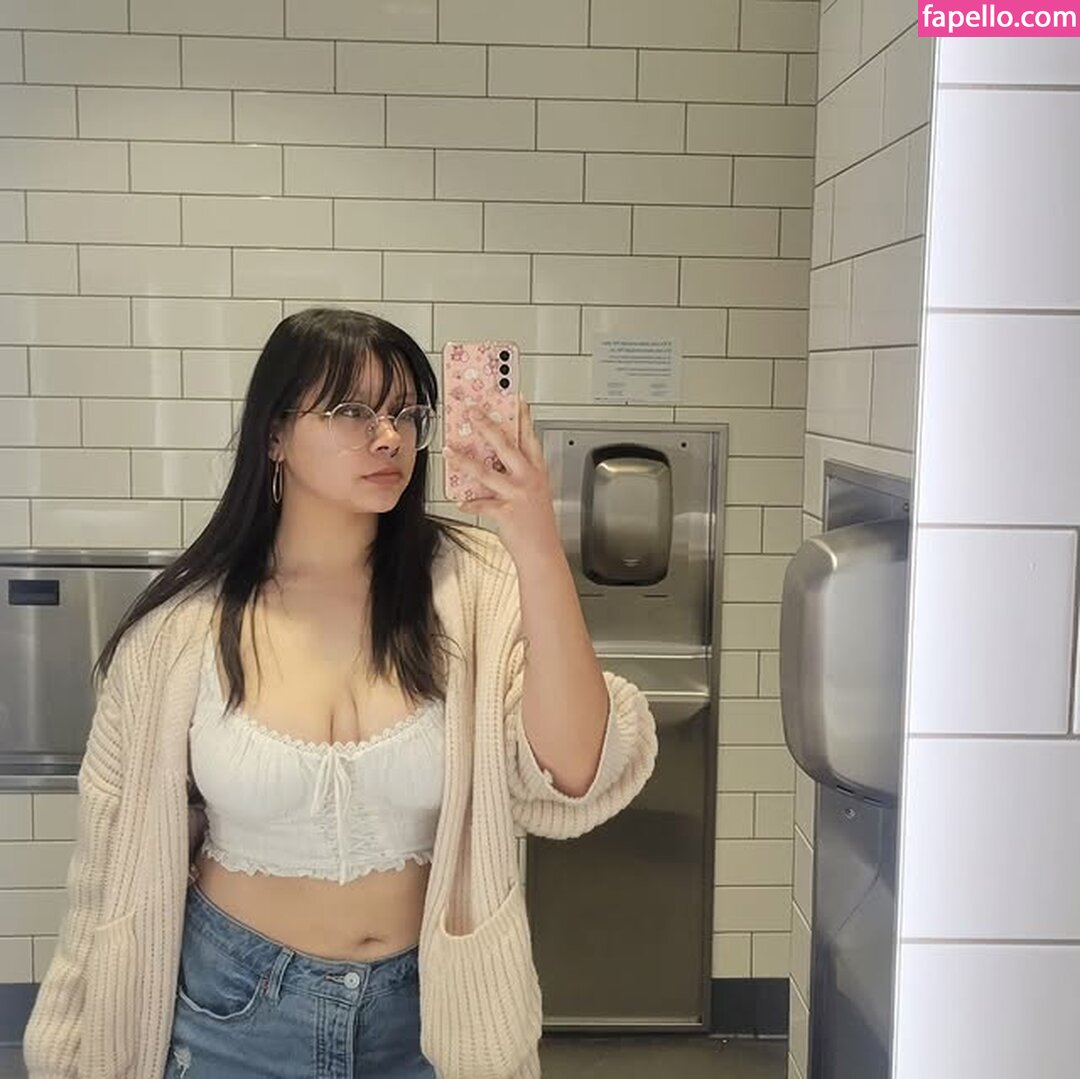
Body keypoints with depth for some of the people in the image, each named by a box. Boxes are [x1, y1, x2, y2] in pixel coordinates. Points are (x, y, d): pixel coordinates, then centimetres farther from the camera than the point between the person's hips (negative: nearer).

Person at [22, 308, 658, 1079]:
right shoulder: (182, 627, -11)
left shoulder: (472, 588, -13)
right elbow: (124, 847, -1)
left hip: (430, 1005, 1)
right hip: (234, 1009, 0)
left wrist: (540, 553, -31)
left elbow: (572, 774, -22)